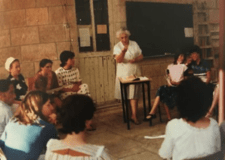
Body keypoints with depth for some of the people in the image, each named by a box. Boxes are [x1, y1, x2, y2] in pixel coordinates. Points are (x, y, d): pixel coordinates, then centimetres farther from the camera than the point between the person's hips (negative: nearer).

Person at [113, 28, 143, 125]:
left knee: (134, 94, -5)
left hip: (134, 73, 1)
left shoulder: (134, 44, 8)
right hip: (123, 74, -1)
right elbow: (118, 60, -17)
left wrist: (135, 60, -12)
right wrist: (123, 51, -34)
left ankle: (134, 115, -3)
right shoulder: (117, 47, -1)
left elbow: (141, 56, 9)